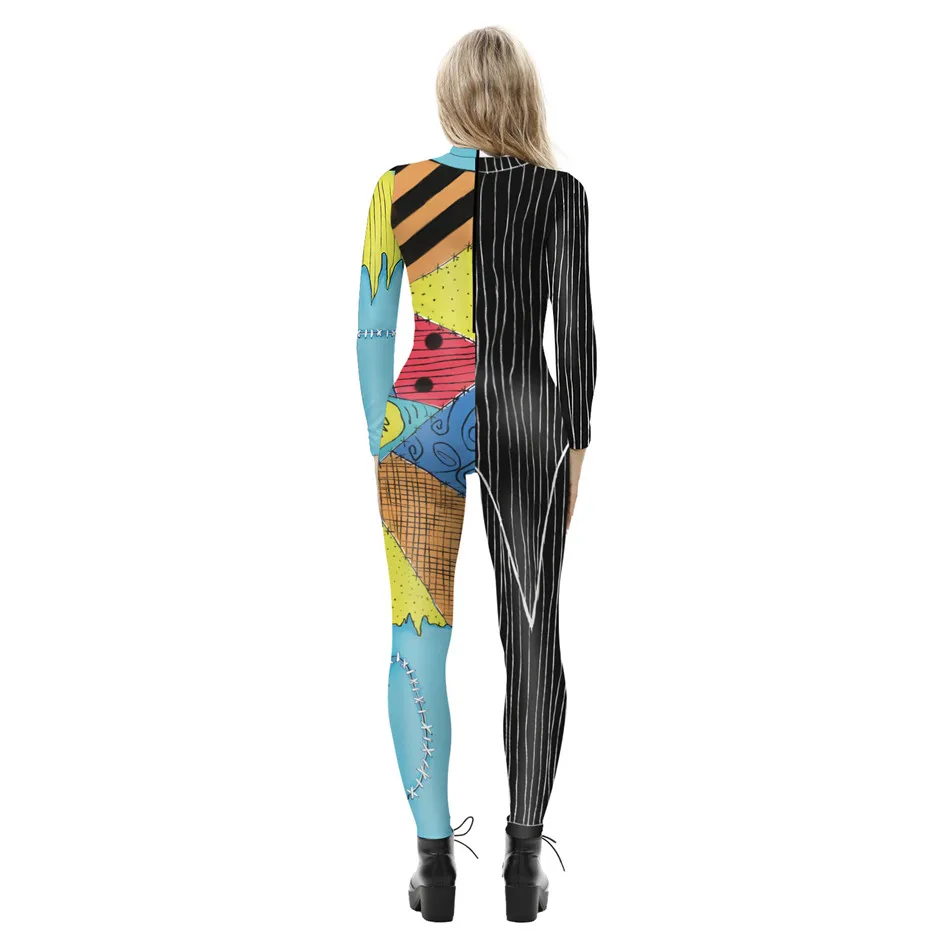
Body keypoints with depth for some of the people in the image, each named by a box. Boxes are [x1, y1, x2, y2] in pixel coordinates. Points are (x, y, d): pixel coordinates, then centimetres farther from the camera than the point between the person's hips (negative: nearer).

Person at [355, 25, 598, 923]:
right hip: (527, 417, 0)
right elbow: (574, 329, -5)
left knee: (419, 641, 5)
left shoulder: (398, 188, -1)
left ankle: (435, 861, 5)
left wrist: (379, 439, 10)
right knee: (532, 641, 7)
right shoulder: (557, 192, -4)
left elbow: (372, 328, 1)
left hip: (421, 421, 1)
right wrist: (574, 444, 5)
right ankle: (525, 862, 8)